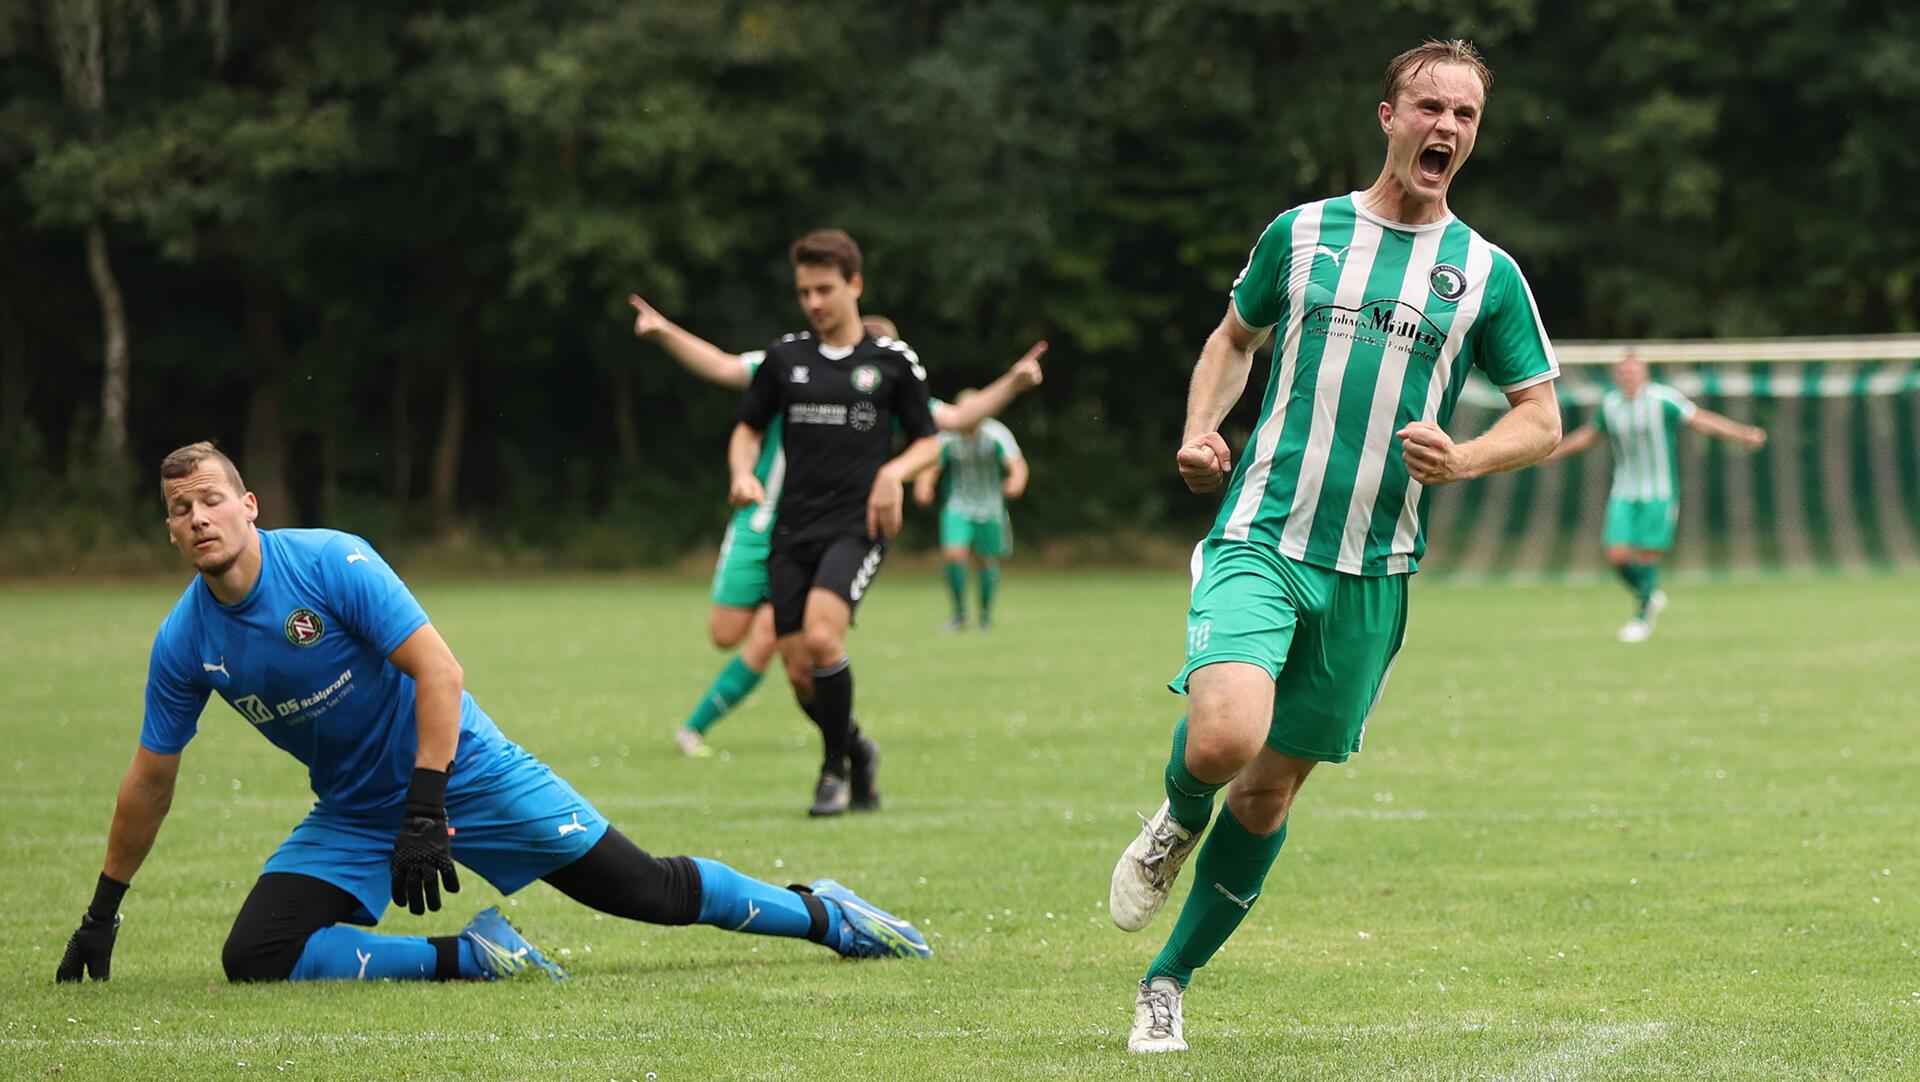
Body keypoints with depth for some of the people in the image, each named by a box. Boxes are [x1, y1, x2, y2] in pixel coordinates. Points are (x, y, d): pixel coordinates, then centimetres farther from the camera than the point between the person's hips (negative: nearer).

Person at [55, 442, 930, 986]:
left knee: (649, 891, -4)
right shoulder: (184, 643, -7)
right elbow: (151, 779, 6)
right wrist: (102, 915, 9)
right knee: (254, 957, -19)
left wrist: (425, 809, -31)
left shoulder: (329, 563, -20)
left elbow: (438, 670, -23)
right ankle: (467, 959, -13)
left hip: (461, 773, -4)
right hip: (351, 816, 4)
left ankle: (822, 915, 18)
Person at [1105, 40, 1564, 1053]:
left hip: (1373, 573, 2)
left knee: (1270, 790, 5)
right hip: (1260, 538, -2)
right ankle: (1177, 821, 11)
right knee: (1224, 738, -25)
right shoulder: (1302, 232, 5)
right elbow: (1234, 335, 22)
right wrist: (1200, 430, 3)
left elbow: (1542, 418, 11)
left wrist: (1461, 460, -9)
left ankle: (1168, 981, 22)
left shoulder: (1487, 274, 6)